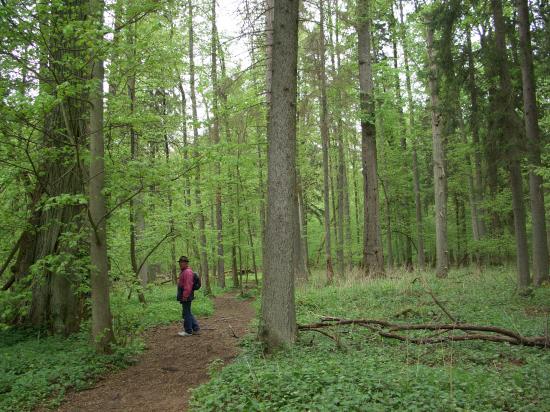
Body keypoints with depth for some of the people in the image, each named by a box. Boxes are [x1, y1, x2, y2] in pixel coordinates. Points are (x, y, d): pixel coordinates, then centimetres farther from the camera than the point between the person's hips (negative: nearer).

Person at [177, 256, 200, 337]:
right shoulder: (184, 272, 17)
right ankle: (196, 329, 21)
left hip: (186, 297, -11)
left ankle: (188, 331, 8)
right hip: (184, 297, 11)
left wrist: (185, 296, -25)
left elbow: (188, 286, -24)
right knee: (188, 314, 15)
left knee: (186, 313, -1)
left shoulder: (187, 272, -17)